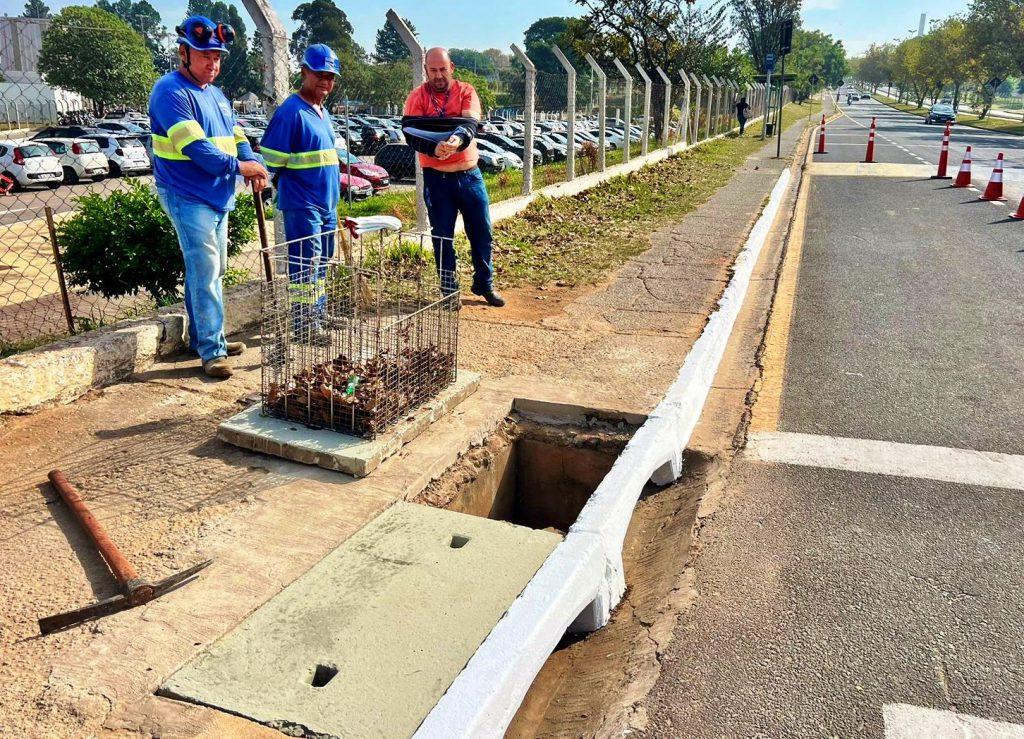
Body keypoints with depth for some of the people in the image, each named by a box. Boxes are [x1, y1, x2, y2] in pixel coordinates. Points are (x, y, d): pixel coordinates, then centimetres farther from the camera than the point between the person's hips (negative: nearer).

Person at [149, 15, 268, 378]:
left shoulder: (215, 94, 18)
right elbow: (193, 145, -21)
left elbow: (236, 135, 16)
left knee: (212, 270, 14)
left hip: (218, 197, 9)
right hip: (188, 197, -9)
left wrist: (252, 164, -5)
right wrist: (237, 166, -18)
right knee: (205, 272, -11)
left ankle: (203, 337, 25)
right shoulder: (171, 91, -11)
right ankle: (211, 350, -7)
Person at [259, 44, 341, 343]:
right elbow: (272, 159, -14)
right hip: (302, 205, -9)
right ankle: (304, 325, 3)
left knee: (321, 262, 16)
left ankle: (318, 315, 28)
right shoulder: (291, 112, -14)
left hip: (327, 203, 9)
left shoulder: (323, 113, 14)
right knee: (305, 263, -5)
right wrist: (288, 182, -5)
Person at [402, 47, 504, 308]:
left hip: (469, 174, 2)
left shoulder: (466, 91, 1)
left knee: (482, 232, 8)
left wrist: (458, 139, -39)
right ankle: (449, 290, 20)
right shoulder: (417, 97, -2)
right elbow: (411, 134, -15)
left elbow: (470, 122, -17)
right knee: (442, 236, 6)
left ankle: (484, 284, 26)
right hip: (436, 177, -1)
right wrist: (433, 148, -35)